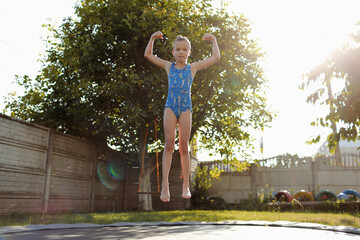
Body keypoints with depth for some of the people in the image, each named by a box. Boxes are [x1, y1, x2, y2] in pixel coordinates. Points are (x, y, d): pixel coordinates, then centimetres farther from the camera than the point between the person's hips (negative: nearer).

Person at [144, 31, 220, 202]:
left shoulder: (193, 67, 12)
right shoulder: (168, 66, 14)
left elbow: (216, 57, 15)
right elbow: (148, 55, 19)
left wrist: (213, 40, 21)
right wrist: (152, 38, 14)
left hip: (185, 108, 0)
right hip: (170, 107, 0)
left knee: (184, 147, 0)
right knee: (169, 144, -12)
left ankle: (186, 185, 7)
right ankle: (165, 185, -15)